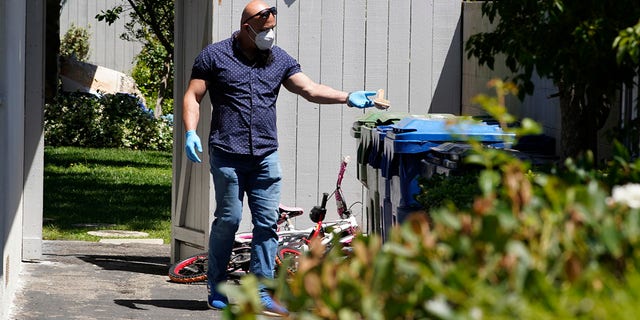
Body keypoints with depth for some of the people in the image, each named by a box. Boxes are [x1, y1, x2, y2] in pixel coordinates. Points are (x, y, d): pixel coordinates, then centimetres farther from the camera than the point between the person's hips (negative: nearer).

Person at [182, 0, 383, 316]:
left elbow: (310, 89, 8)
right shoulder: (214, 56, 1)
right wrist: (191, 132, -12)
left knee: (267, 223, 0)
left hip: (266, 156, 4)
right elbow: (192, 97, 2)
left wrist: (347, 97, -6)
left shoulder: (279, 59, 12)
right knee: (228, 219, -3)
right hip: (227, 155, -4)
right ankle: (215, 287, 14)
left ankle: (261, 293, 5)